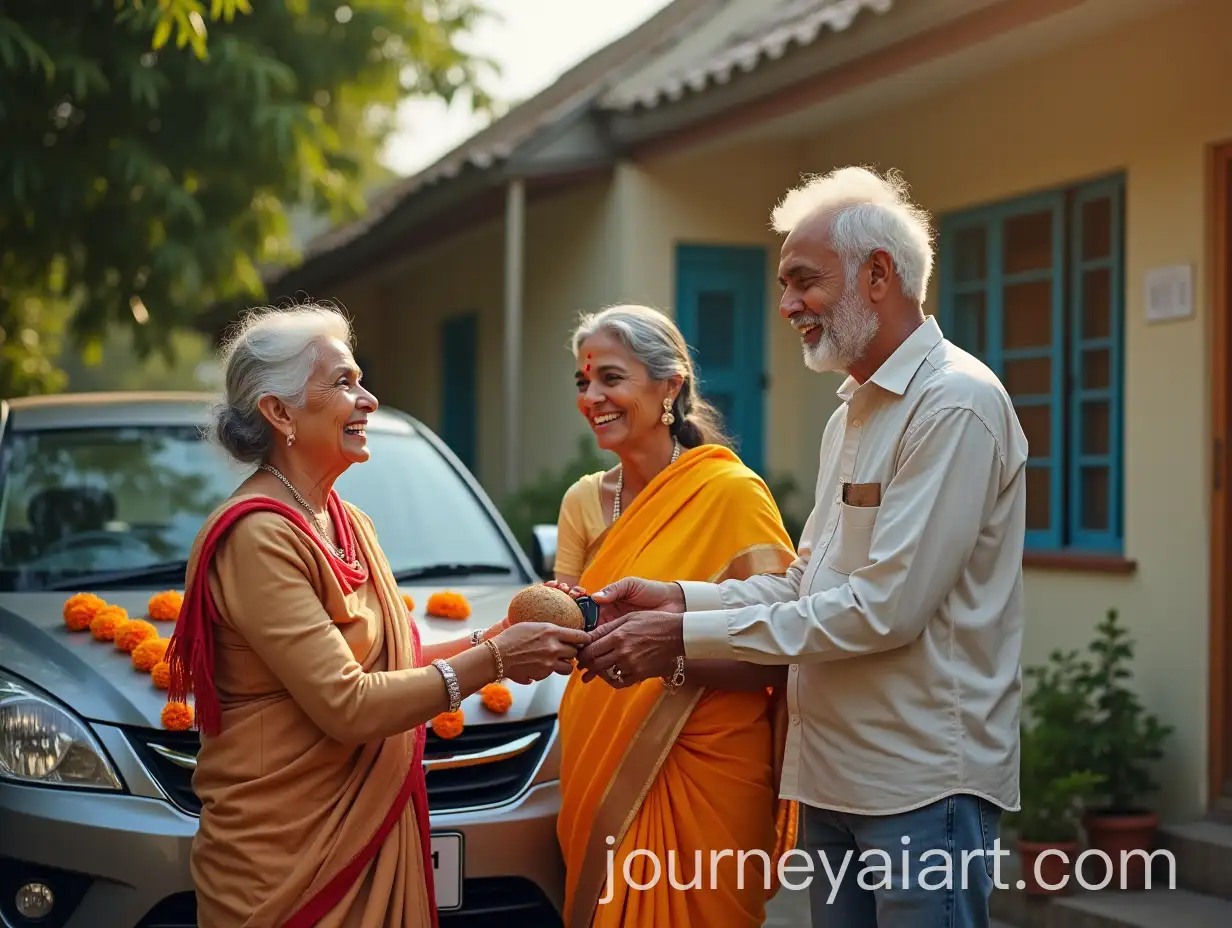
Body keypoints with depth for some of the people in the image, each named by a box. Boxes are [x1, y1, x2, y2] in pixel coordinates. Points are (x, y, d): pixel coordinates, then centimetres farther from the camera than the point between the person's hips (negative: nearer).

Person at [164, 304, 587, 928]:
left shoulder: (350, 524, 11)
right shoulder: (257, 537, -19)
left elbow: (384, 664, 10)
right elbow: (347, 707, -23)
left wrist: (492, 638, -3)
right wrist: (492, 660, -19)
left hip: (374, 834, 8)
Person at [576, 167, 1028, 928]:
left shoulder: (955, 403, -15)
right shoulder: (853, 413, 17)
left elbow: (887, 607, -21)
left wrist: (689, 635, -18)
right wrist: (676, 598, 0)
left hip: (925, 784, -9)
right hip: (835, 778, 9)